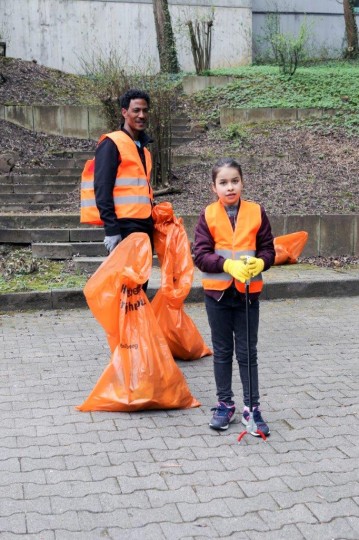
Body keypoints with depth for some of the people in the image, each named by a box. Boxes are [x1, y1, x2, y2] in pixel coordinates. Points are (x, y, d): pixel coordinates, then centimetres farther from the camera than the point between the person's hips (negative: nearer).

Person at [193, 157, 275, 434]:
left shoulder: (257, 213, -3)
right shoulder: (208, 215, -5)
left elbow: (268, 249, -1)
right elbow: (201, 255, -10)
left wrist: (259, 263, -22)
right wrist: (229, 264, -23)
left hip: (248, 292, 0)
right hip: (217, 292, 0)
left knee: (247, 352, 7)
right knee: (222, 351, 12)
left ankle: (252, 407, 16)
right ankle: (225, 404, 25)